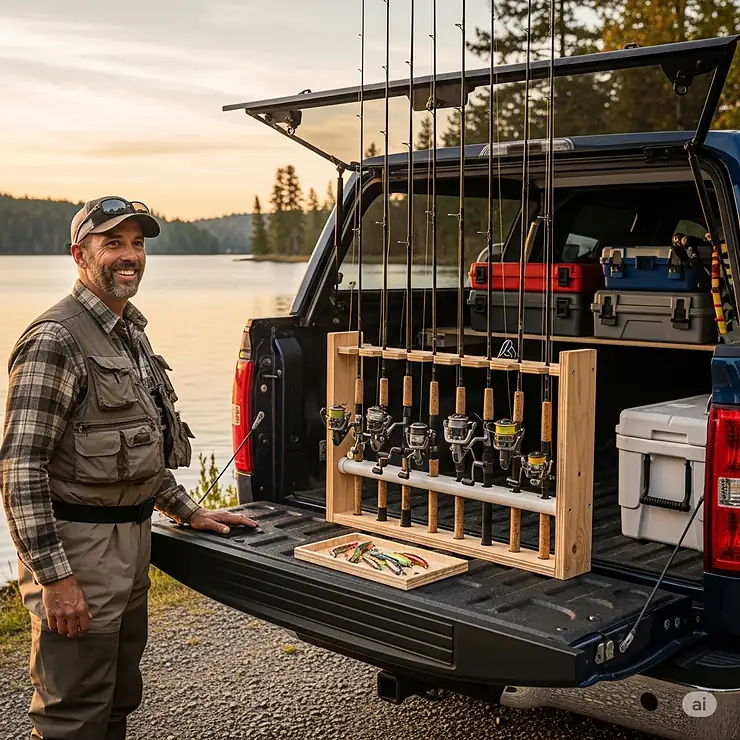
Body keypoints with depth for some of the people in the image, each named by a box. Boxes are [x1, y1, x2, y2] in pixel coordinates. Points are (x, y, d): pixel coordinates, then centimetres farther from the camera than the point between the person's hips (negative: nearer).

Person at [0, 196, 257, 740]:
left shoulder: (131, 333, 14)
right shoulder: (55, 341, -16)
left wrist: (188, 512, 20)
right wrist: (54, 576, -23)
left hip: (132, 538, 9)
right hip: (79, 545, -9)